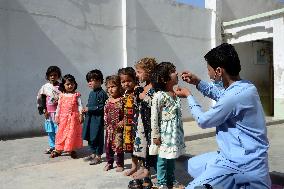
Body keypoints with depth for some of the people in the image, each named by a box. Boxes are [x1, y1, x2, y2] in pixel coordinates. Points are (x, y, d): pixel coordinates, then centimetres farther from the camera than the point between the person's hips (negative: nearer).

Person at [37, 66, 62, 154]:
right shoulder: (45, 87, 3)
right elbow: (40, 98, 7)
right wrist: (44, 110, 1)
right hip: (49, 112, 3)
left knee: (59, 130, -3)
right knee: (50, 130, 12)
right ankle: (52, 146, 26)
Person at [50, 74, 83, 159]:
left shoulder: (76, 95, -2)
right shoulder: (62, 96, 5)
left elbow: (80, 105, -4)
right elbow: (59, 106, 9)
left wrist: (81, 115, -12)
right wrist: (57, 116, 6)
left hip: (73, 117, -2)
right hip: (63, 117, 2)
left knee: (72, 133, 2)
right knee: (61, 133, 8)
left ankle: (72, 150, 14)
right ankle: (58, 150, 19)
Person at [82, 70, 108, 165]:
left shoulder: (102, 93, -13)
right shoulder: (91, 93, 13)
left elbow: (101, 107, -18)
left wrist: (89, 109, -17)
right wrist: (85, 110, 3)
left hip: (98, 118, -9)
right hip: (89, 118, 9)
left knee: (97, 137, 0)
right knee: (89, 137, 15)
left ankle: (98, 156, 13)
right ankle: (93, 154, 30)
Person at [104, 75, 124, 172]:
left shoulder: (122, 100, -10)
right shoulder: (108, 101, 7)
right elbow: (105, 114, 13)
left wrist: (123, 122, -20)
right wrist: (106, 123, 4)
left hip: (118, 128, -5)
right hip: (109, 128, 6)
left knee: (119, 145, 2)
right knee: (108, 145, 12)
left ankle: (120, 164, 18)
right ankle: (109, 162, 29)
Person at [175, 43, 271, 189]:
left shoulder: (235, 96, -30)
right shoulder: (243, 86, 1)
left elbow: (203, 121, -14)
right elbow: (221, 96, 25)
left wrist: (189, 96, 1)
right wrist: (197, 82, 15)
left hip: (241, 164, -10)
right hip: (238, 155, 10)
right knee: (193, 165, 23)